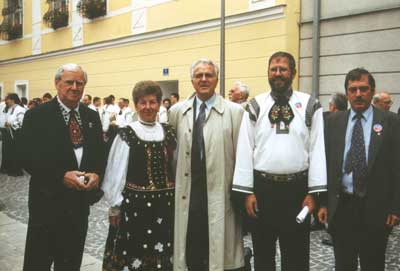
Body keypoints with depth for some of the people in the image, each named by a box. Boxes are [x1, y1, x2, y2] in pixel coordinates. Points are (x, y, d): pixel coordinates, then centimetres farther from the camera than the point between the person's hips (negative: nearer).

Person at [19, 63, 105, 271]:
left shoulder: (92, 117, 8)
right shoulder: (37, 115, -7)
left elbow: (100, 154, 11)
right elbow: (27, 158, -11)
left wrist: (96, 174, -10)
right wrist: (62, 176, -21)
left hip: (80, 201, 5)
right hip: (47, 201, -4)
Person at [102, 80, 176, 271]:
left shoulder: (169, 133, 6)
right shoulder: (126, 135, -6)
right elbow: (115, 171, -5)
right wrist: (115, 206, -4)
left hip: (166, 202, 4)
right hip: (135, 201, -3)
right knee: (134, 252, 5)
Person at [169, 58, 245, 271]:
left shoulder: (234, 111, -2)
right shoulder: (177, 111, 7)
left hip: (219, 194, -2)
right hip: (187, 193, 3)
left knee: (217, 250, 9)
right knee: (191, 251, 12)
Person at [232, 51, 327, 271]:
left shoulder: (310, 106, 0)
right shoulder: (255, 106, 2)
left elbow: (317, 149, -3)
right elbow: (245, 150, -1)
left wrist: (313, 192, -7)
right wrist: (247, 191, -5)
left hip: (297, 188, -1)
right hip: (262, 187, 1)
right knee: (262, 252, 15)